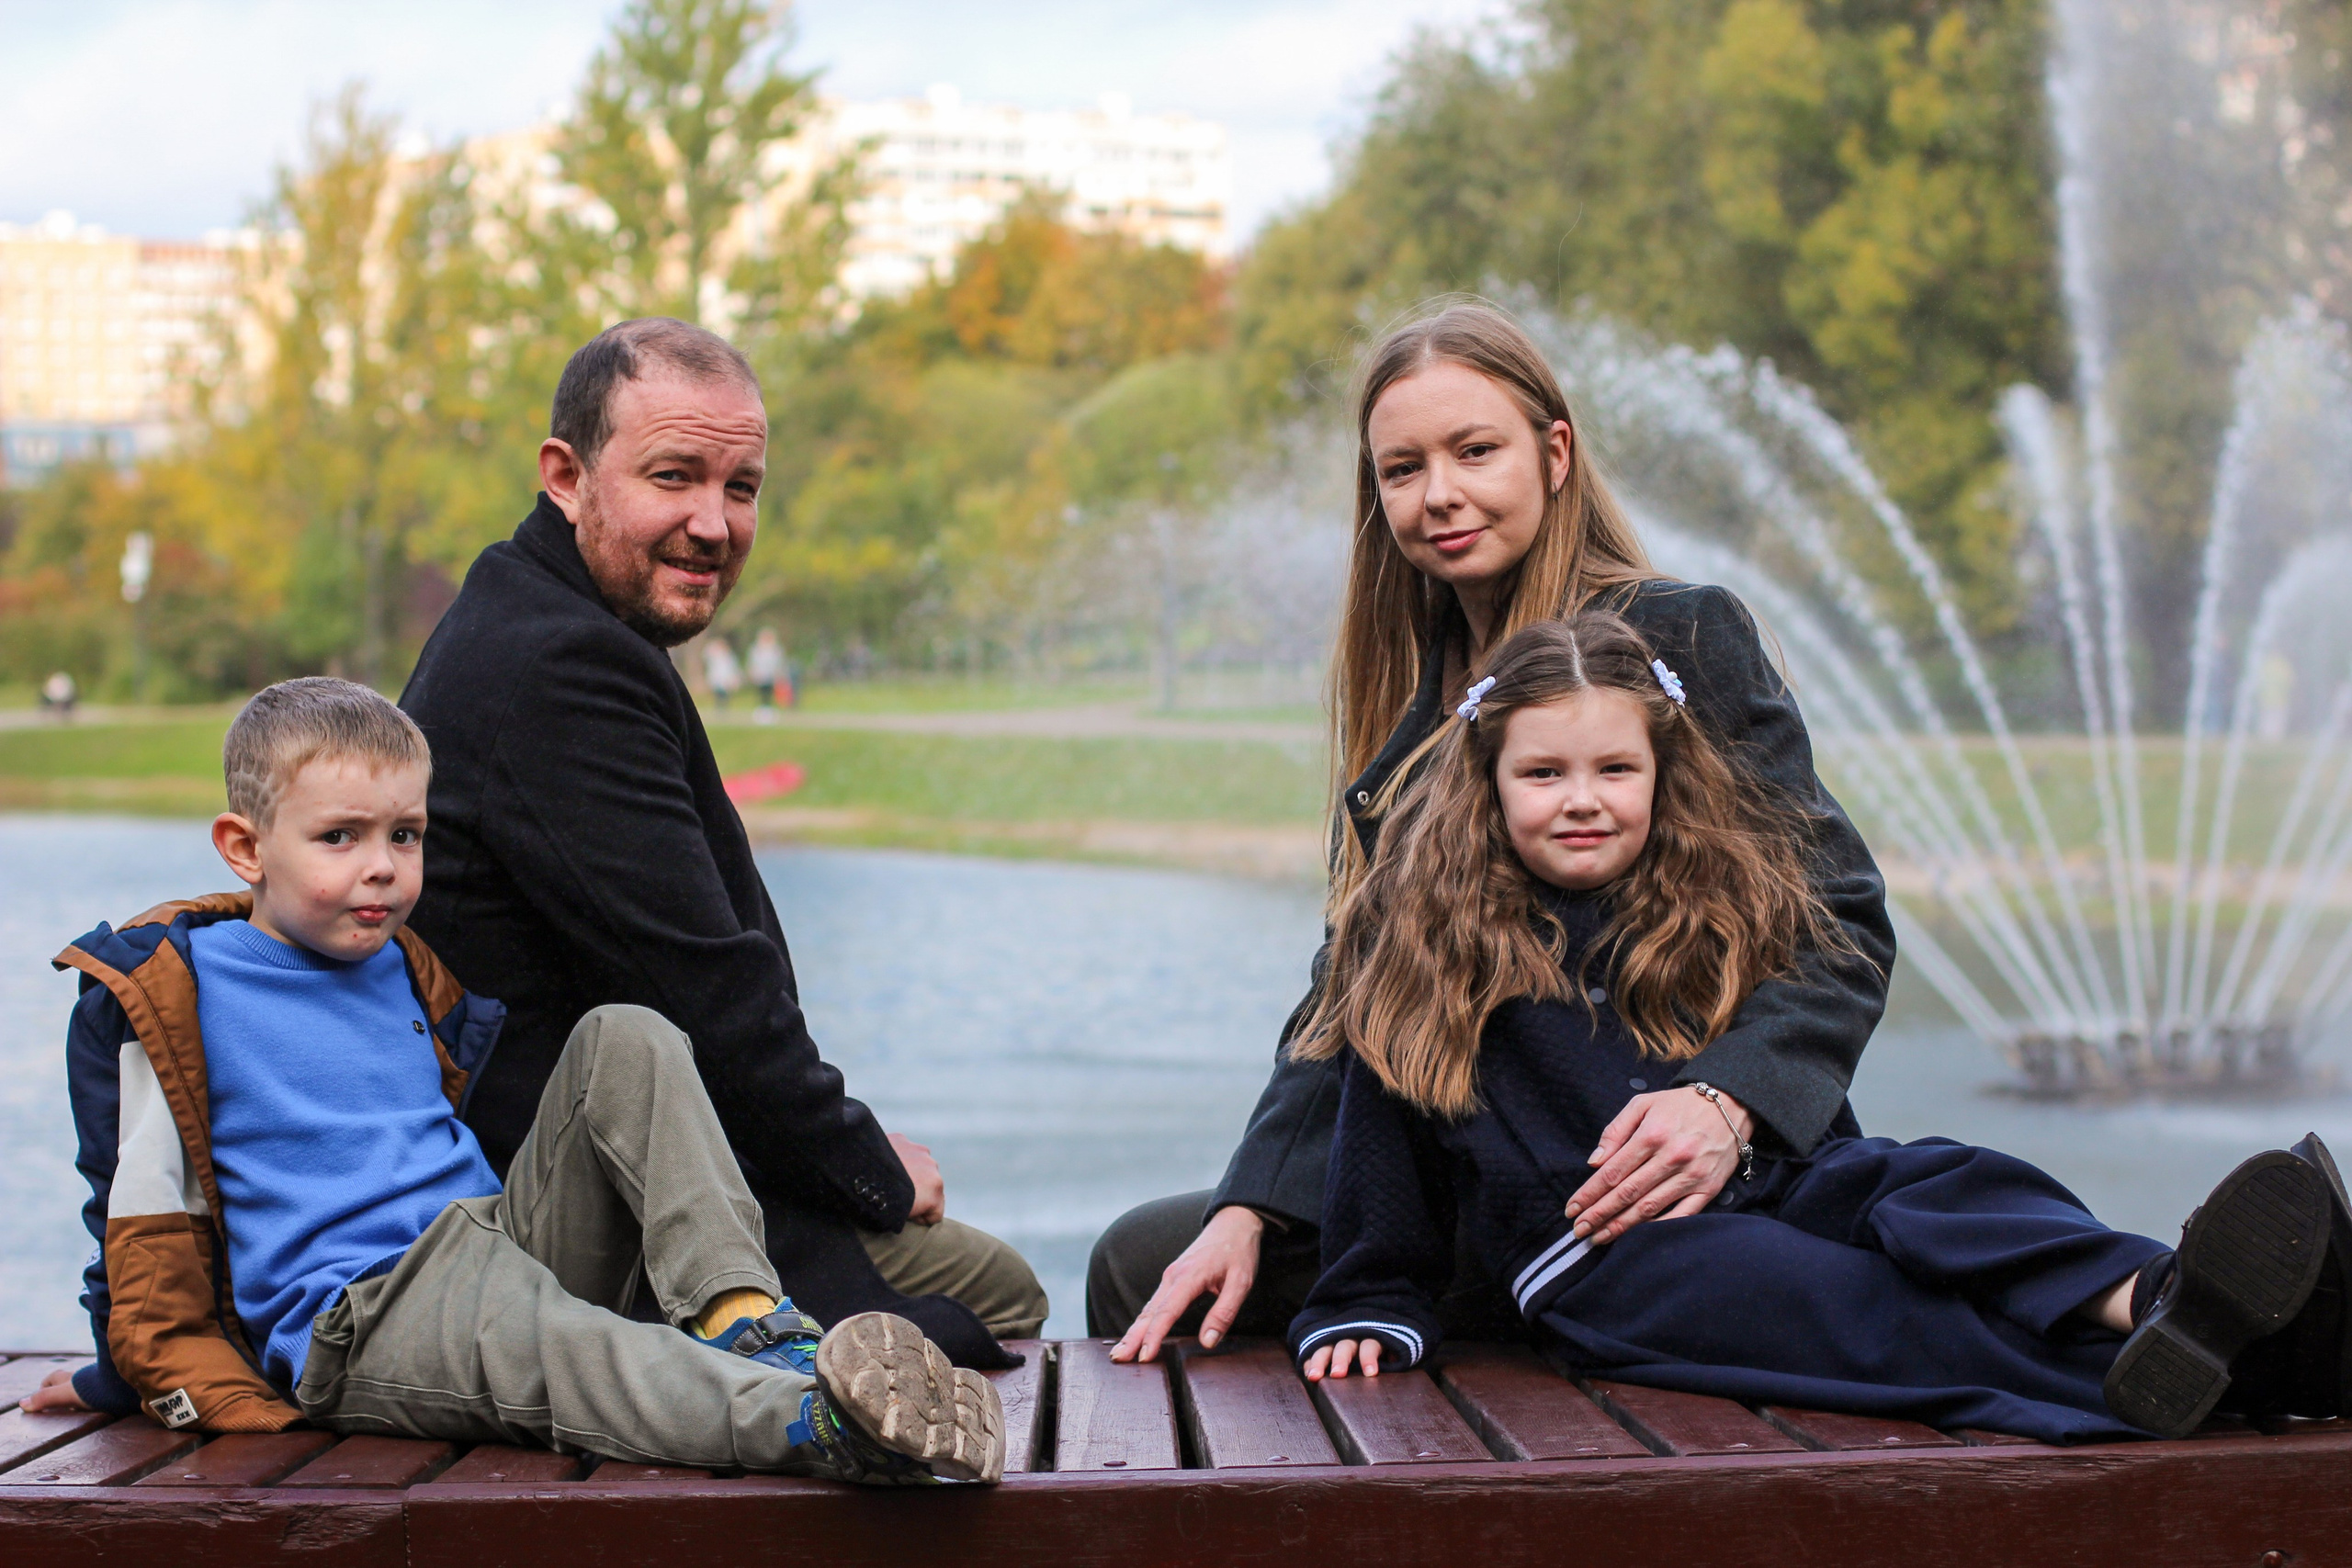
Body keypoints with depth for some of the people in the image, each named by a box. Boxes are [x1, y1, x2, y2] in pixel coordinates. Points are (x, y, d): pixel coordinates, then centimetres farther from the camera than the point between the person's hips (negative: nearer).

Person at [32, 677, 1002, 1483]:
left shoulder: (410, 974, 21)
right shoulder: (170, 986, 4)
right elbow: (141, 1225, 6)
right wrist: (137, 1376, 2)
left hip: (511, 1248, 7)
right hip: (350, 1326, -7)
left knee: (624, 1040, -7)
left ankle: (743, 1317, -29)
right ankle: (807, 1418, -67)